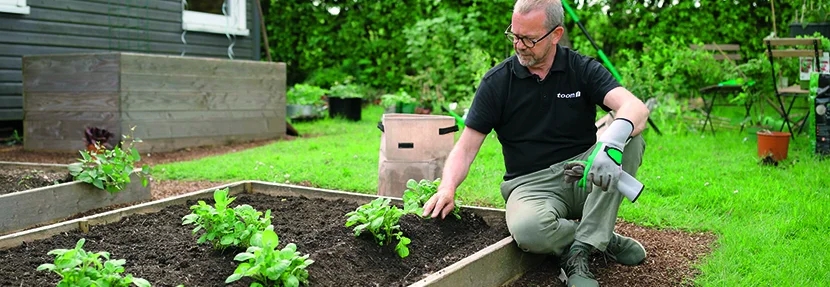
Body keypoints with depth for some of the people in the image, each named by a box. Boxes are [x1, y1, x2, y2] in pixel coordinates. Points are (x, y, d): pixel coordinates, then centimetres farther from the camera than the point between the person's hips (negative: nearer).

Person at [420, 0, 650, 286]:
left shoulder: (583, 69, -2)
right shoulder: (497, 81, -1)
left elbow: (636, 107, -19)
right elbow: (466, 146, -2)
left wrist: (611, 143, -42)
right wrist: (447, 187, -22)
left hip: (584, 175, 2)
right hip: (531, 184, -1)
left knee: (630, 138, -27)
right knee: (526, 230, -37)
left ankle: (579, 252, -26)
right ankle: (607, 239, -7)